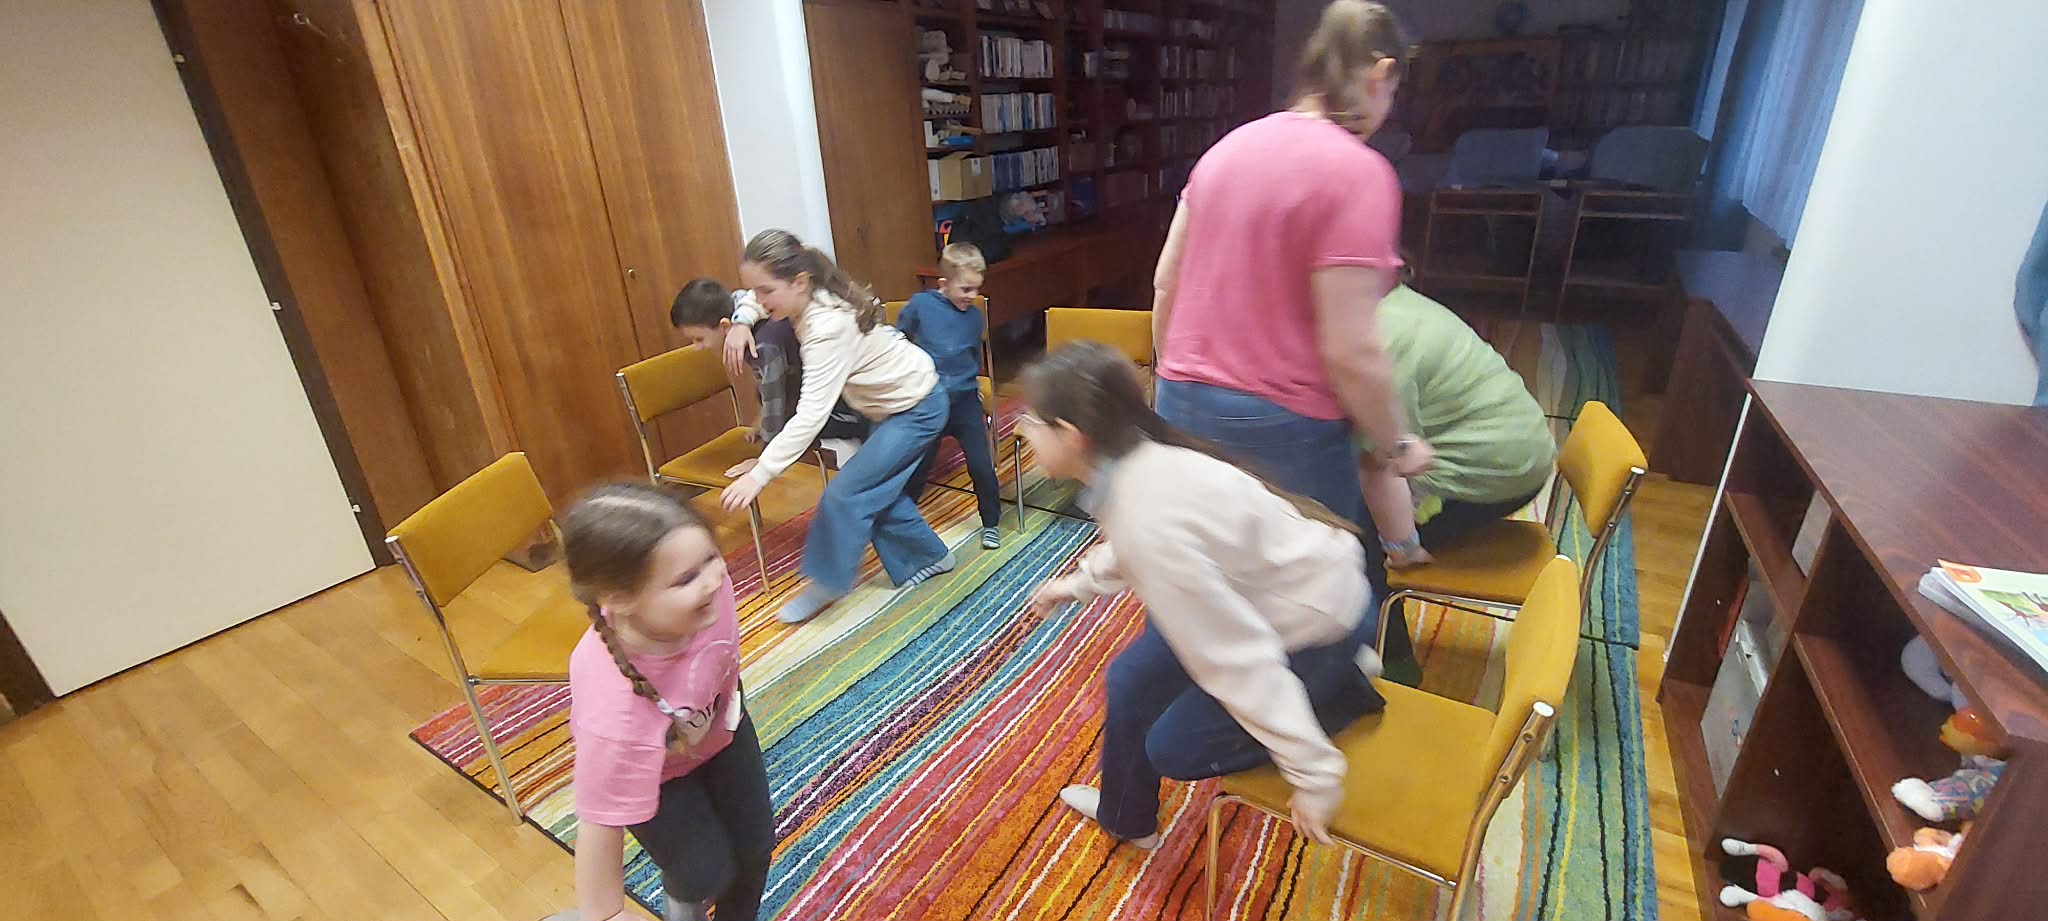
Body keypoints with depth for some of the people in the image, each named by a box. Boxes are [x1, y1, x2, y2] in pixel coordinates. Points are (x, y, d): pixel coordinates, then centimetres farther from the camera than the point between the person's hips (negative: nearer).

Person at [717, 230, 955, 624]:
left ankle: (827, 583, 11)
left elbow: (811, 415, -39)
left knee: (845, 494, -8)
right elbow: (754, 301, 15)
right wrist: (742, 321, -9)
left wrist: (758, 475, -39)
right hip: (894, 403, 9)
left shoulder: (828, 327, -33)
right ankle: (927, 558, 31)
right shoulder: (814, 298, -7)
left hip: (917, 409, -9)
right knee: (877, 490, 14)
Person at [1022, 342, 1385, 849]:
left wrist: (1314, 775, -23)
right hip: (1290, 584, 9)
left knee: (1173, 748, 3)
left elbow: (1239, 657, -31)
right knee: (1131, 680, 14)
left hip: (1318, 623, -8)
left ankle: (1335, 689, 15)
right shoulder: (1139, 461, -8)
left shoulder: (1149, 522, -36)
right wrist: (1081, 581, 30)